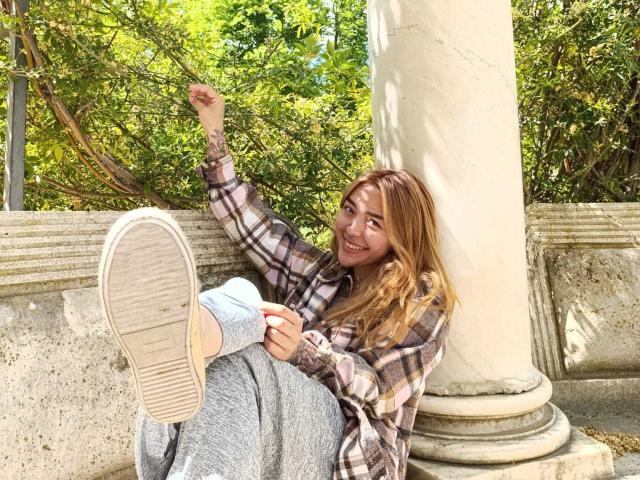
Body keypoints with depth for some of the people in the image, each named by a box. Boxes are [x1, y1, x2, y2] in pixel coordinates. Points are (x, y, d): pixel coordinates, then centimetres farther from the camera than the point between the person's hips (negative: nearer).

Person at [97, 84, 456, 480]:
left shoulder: (423, 302, 7)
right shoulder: (319, 271, 23)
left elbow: (382, 388, -6)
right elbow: (247, 218, 22)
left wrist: (303, 348, -23)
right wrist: (215, 132, 19)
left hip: (342, 446, -4)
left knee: (233, 360, -34)